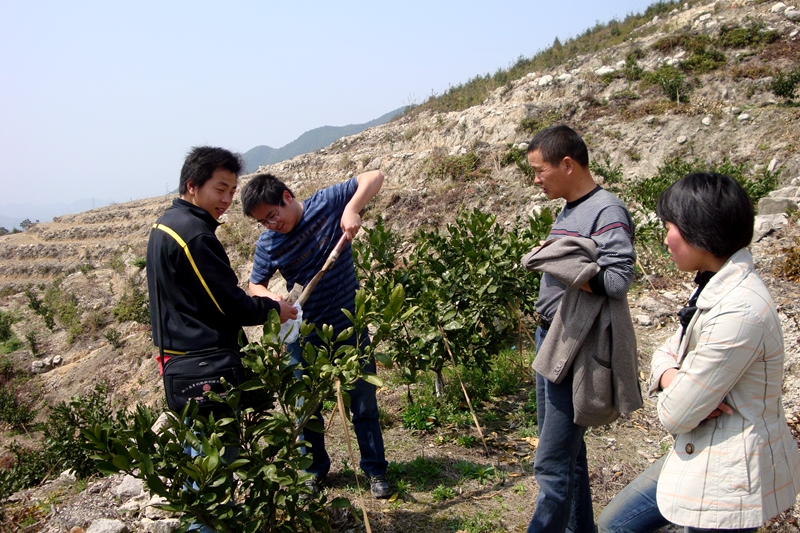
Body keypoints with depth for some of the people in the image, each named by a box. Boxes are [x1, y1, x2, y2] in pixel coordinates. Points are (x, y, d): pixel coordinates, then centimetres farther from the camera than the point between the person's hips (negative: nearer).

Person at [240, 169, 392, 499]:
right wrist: (274, 300, -19)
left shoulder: (327, 203, -12)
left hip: (350, 326, -1)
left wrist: (352, 208, -29)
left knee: (364, 403, 8)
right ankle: (315, 469, 33)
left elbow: (374, 177, -12)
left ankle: (375, 470, 25)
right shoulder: (268, 245, -7)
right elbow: (255, 285, 4)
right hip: (305, 334, 2)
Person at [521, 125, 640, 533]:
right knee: (567, 452, 20)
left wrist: (555, 263, -18)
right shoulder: (567, 211, 13)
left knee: (552, 465, -3)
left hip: (576, 352, -9)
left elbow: (617, 280, -23)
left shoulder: (607, 212, -14)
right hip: (549, 340, 10)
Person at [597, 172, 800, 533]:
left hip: (728, 479, -9)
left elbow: (674, 415, -25)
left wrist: (674, 393, -3)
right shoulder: (716, 286, 2)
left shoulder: (738, 311, -29)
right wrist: (673, 379, -14)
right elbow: (667, 353, 8)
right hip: (697, 458, 9)